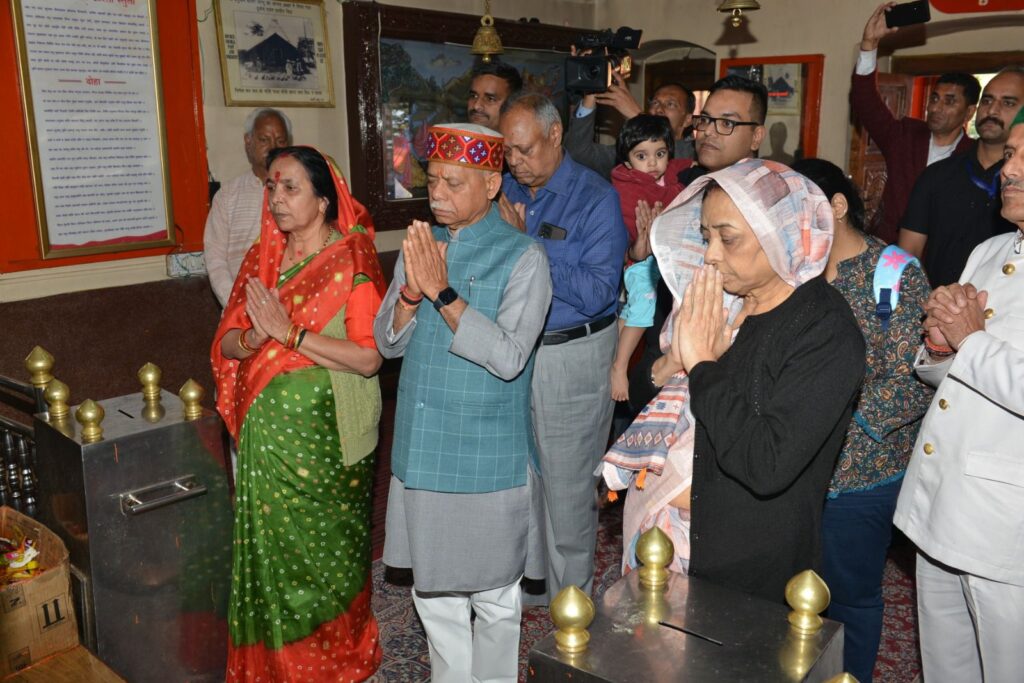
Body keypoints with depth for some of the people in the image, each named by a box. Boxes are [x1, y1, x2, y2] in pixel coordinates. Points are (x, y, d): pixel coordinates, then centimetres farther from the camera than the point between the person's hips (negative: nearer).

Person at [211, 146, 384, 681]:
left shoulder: (352, 260, -10)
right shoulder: (260, 258, 9)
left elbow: (368, 357, -19)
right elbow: (224, 344, 6)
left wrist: (289, 333, -21)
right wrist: (254, 338, -16)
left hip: (324, 431, -5)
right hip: (266, 430, 5)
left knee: (323, 547, 7)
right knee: (269, 544, 12)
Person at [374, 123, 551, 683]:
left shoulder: (522, 257, -11)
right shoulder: (419, 246, 6)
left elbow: (508, 357, -21)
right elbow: (388, 342, 3)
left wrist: (442, 291, -24)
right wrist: (412, 290, -15)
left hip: (487, 454, -5)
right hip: (422, 449, 6)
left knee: (493, 595, 12)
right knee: (432, 590, 19)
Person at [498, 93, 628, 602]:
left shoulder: (596, 198, -10)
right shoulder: (505, 190, 6)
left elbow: (596, 292, -20)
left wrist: (525, 243, -20)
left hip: (571, 359, -5)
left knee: (567, 491, 5)